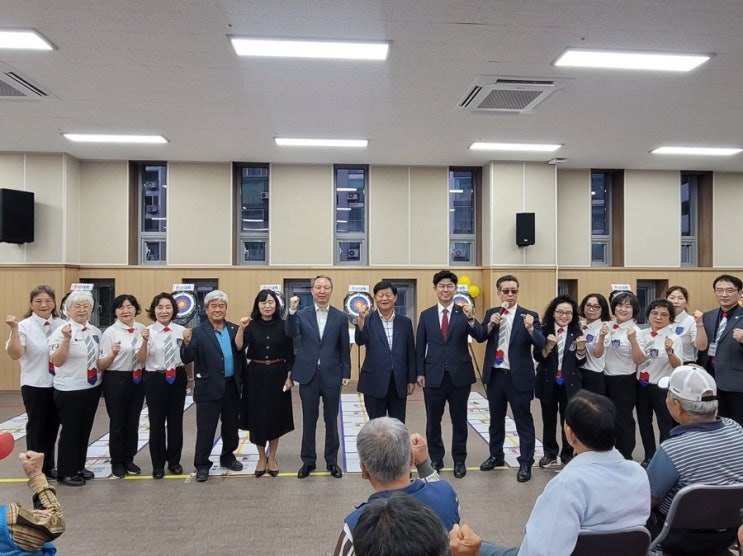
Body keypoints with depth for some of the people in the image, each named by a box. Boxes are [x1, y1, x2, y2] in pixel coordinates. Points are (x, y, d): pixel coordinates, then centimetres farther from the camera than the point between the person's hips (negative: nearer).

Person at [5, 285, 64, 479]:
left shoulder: (62, 325, 2)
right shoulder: (24, 326, -9)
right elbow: (15, 354, -23)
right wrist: (14, 330, -32)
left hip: (58, 384, 4)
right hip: (35, 385, -4)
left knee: (52, 427, 15)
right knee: (36, 427, 8)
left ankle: (49, 466, 30)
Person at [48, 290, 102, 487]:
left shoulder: (95, 332, 7)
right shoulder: (62, 331, -12)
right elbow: (56, 361, -20)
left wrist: (101, 377, 13)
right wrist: (66, 339, -31)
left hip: (92, 388, 6)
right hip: (70, 390, -6)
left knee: (85, 430, 16)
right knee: (70, 431, 3)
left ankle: (79, 467, 31)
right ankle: (66, 472, 17)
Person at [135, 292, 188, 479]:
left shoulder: (181, 331, -2)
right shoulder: (147, 331, -8)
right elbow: (140, 359, -12)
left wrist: (191, 376, 16)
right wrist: (145, 341, -28)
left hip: (177, 378, 2)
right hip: (155, 378, -2)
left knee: (176, 420, 12)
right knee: (156, 422, 7)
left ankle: (174, 461, 29)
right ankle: (158, 464, 23)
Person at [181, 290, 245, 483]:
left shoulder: (235, 329, 4)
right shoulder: (198, 332, -6)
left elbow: (239, 349, -12)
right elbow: (187, 359, -12)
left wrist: (242, 329, -23)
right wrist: (187, 343, -30)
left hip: (232, 386, 4)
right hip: (209, 388, -4)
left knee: (231, 426, 17)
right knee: (205, 428, 4)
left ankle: (228, 457, 35)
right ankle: (202, 465, 18)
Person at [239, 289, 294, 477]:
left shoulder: (283, 325, -2)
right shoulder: (251, 325, -2)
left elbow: (290, 353, 0)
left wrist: (290, 377, -5)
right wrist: (241, 329, -28)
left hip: (277, 375, 0)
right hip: (256, 375, 0)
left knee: (276, 415, 7)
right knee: (257, 416, 5)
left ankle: (272, 457, 24)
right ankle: (261, 457, 24)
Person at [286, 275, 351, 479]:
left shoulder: (340, 317, 2)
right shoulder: (302, 314, 2)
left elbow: (344, 348, 4)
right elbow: (291, 333, -17)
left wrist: (346, 373, 0)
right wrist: (292, 310, -30)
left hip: (331, 375, 0)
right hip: (308, 375, 0)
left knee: (331, 420, 10)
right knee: (309, 420, 10)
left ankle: (332, 461, 23)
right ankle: (308, 461, 23)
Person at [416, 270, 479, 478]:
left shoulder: (464, 313, -2)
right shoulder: (426, 315, 3)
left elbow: (479, 336, -16)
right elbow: (420, 347, 5)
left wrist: (471, 319, -33)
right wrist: (420, 373, 0)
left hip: (459, 375, -1)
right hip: (433, 375, 1)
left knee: (459, 420, 11)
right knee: (433, 421, 11)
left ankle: (459, 461, 25)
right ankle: (436, 459, 29)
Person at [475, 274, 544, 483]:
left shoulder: (529, 316, -6)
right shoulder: (491, 313, 5)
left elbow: (540, 344, -17)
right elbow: (479, 337, -3)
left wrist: (530, 328, -36)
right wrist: (490, 324, -21)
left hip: (519, 377, -4)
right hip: (495, 375, 4)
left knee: (524, 421, 5)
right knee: (496, 419, 18)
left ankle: (526, 463, 18)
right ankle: (496, 456, 34)